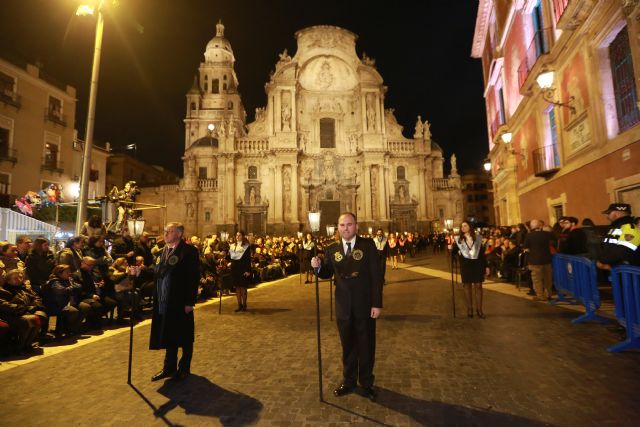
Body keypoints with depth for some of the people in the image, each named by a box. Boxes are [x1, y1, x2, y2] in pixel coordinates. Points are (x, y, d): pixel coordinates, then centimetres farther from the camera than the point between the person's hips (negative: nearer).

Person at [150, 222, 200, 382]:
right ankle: (169, 368, 34)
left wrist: (190, 302, -18)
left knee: (185, 337, 10)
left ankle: (184, 368, 27)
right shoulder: (164, 251, 11)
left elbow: (194, 277, -16)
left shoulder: (189, 251, -12)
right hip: (165, 302, 7)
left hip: (181, 302, -6)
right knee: (169, 335, 18)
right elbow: (158, 274, 11)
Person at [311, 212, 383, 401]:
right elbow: (327, 274, 8)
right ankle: (349, 381, 36)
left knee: (366, 346, 13)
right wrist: (318, 267, -15)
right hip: (343, 306, 3)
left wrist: (377, 304, -13)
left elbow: (376, 275, -10)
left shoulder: (368, 245, -9)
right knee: (347, 345, 18)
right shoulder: (331, 249, 1)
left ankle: (366, 383, 33)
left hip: (365, 305, -2)